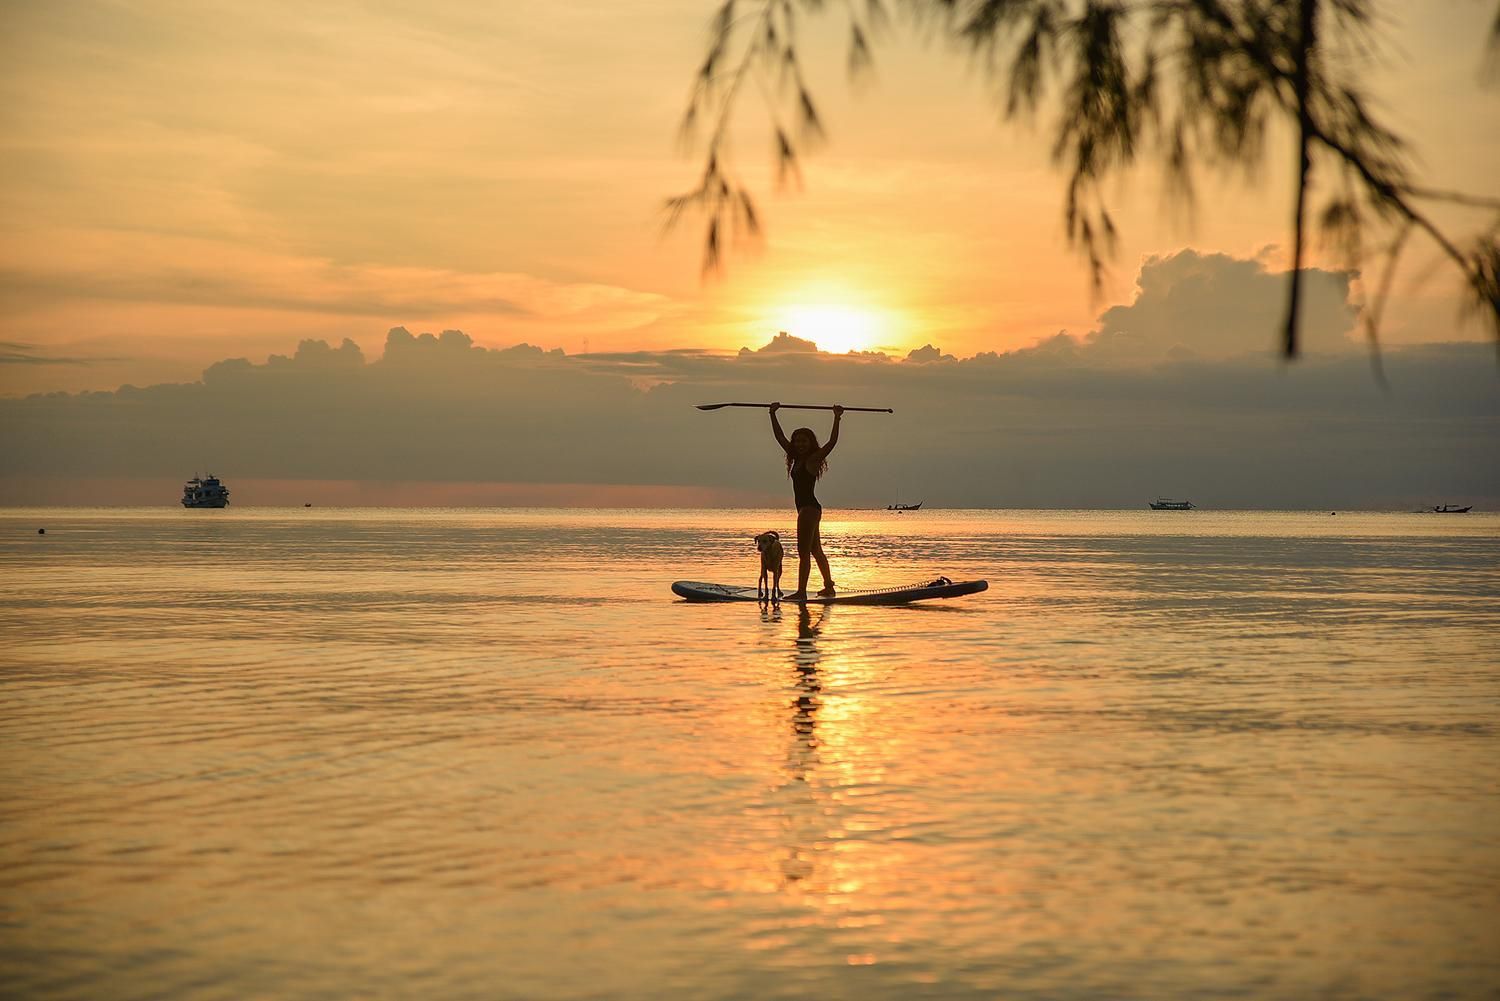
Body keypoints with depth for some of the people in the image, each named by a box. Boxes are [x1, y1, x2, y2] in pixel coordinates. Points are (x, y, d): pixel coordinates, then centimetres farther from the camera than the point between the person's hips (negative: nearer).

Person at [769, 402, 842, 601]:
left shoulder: (814, 459, -8)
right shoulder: (797, 459, 14)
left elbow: (832, 442, -21)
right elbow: (780, 437, 19)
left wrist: (837, 419, -28)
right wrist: (773, 415, 16)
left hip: (810, 508, -9)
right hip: (806, 508, 9)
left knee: (804, 552, -12)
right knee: (816, 551, 18)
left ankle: (801, 592, -15)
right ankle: (829, 587, 28)